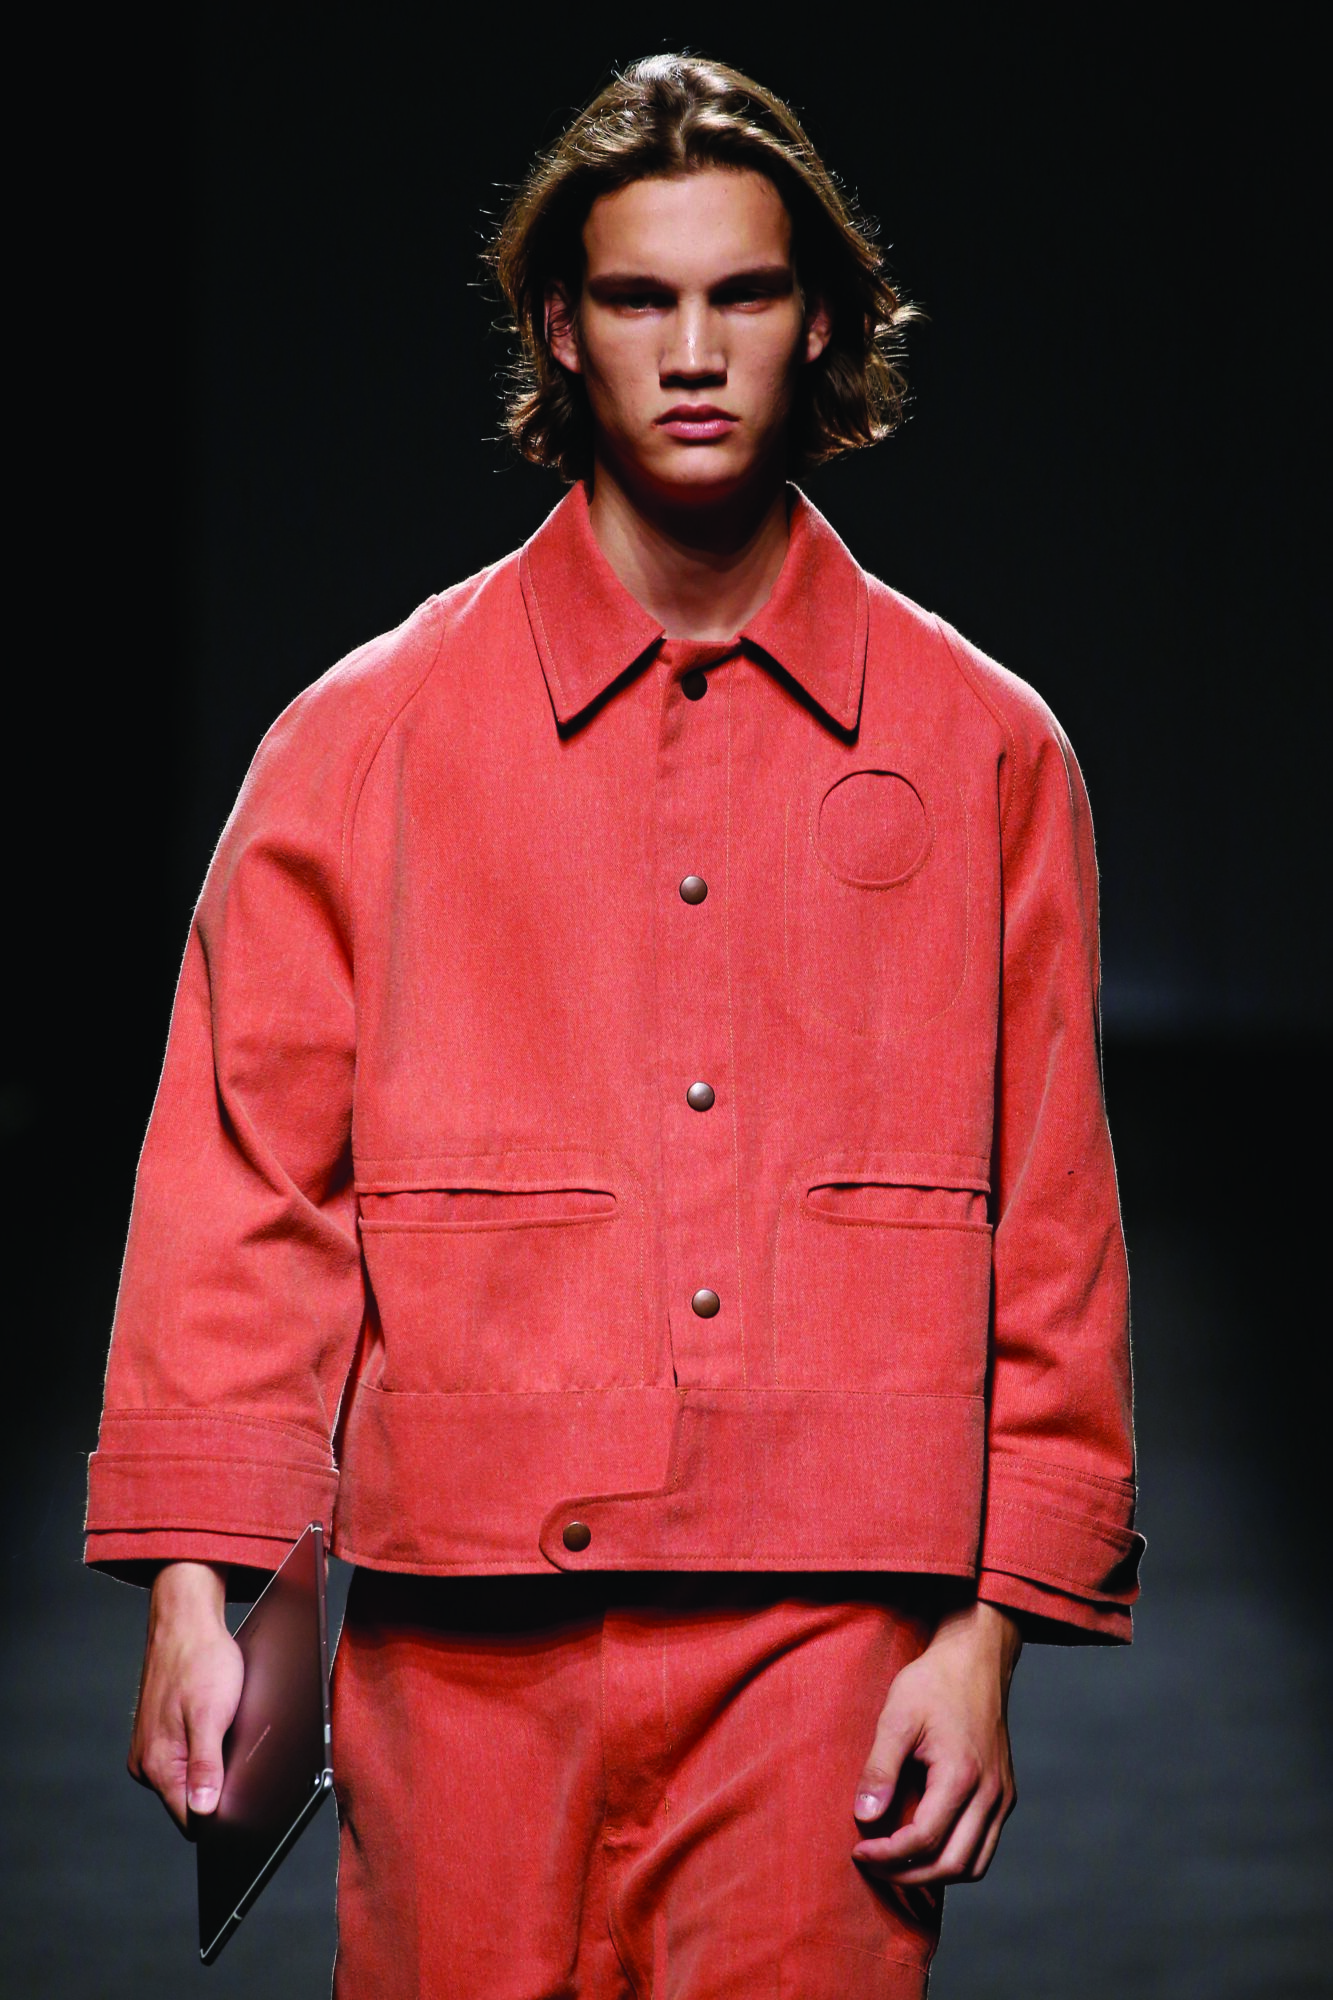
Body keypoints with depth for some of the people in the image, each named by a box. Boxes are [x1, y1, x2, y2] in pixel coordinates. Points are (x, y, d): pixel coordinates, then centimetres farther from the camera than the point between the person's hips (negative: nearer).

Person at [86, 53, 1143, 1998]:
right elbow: (242, 1179, 5)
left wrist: (990, 1625, 1)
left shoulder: (984, 746, 8)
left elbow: (1051, 1227, 8)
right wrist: (193, 1582, -3)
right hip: (467, 1633, 0)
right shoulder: (369, 737, 7)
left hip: (831, 1634, 0)